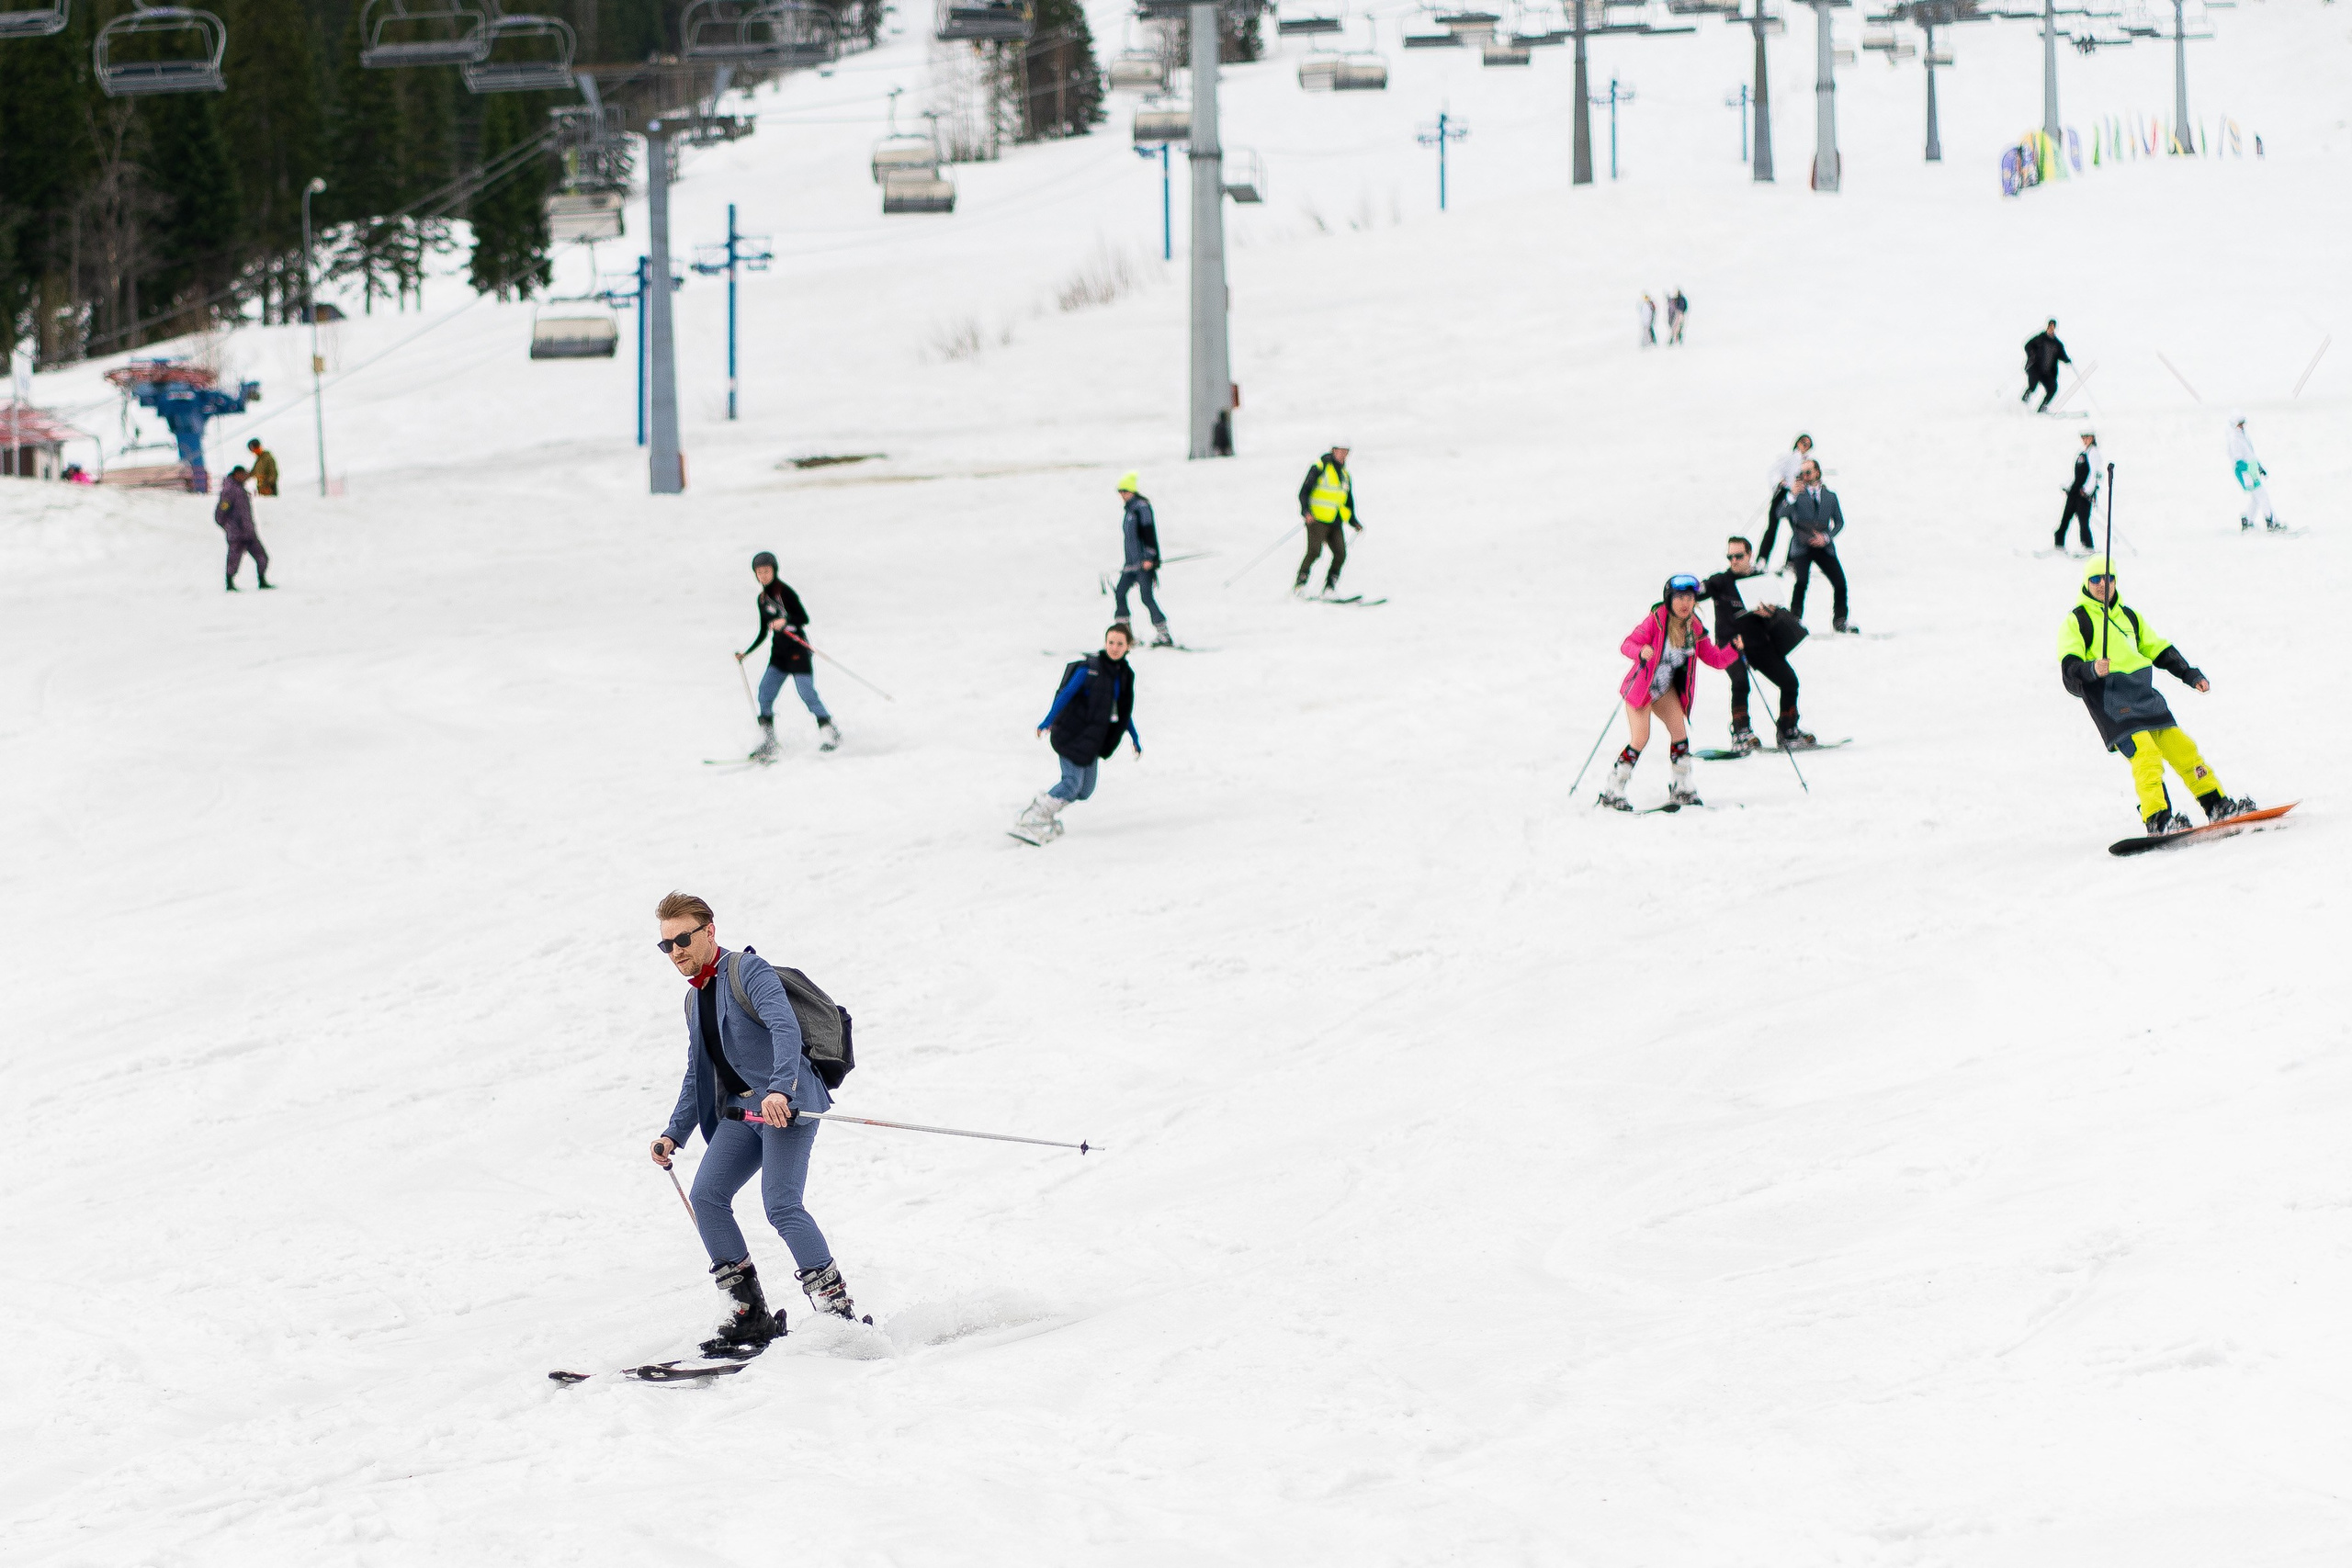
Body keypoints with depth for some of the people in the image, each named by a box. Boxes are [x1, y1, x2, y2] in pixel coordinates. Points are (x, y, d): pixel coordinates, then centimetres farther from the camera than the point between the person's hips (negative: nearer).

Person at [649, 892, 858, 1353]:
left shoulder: (748, 971, -7)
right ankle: (750, 1315, -4)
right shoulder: (696, 999, 20)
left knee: (781, 1205, -21)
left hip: (787, 1102, -8)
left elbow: (786, 1029, -22)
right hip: (742, 1110, 8)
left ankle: (838, 1308, -18)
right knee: (707, 1196, -7)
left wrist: (780, 1089, -38)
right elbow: (697, 1075, 27)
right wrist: (674, 1134, 15)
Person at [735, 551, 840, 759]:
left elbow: (804, 618, -14)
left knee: (807, 693, -10)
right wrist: (746, 653, 16)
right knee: (765, 692, -5)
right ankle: (767, 744, -3)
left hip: (798, 649, -7)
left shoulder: (784, 591, -9)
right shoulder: (762, 599, 12)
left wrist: (785, 621, -31)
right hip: (778, 652, 7)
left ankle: (830, 731, 8)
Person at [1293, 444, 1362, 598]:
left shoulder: (1346, 475, 19)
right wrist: (1306, 511, -20)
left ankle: (1328, 590, -1)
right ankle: (1299, 585, -10)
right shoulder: (1319, 468, -2)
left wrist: (1354, 522, 17)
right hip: (1317, 520, -6)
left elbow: (1348, 502, 28)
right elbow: (1304, 491, -6)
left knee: (1340, 554, -7)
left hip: (1336, 522, 6)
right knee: (1314, 551, -18)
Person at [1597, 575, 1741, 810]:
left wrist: (1735, 650, -16)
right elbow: (1627, 644, -23)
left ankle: (1682, 790, 9)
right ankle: (1611, 792, -4)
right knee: (1640, 739, -14)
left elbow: (1715, 659, 2)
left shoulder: (1694, 629, -4)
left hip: (1666, 689, 5)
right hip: (1641, 685, -5)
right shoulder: (1657, 619, -20)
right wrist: (1641, 651, -44)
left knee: (1680, 732, -6)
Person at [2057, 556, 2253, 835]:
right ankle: (2157, 820, -28)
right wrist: (2091, 669, -30)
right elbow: (2069, 668, -9)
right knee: (2146, 753, -23)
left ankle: (2217, 805, 16)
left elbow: (2159, 650, 29)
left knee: (2182, 749, 6)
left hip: (2145, 694, 7)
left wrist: (2191, 675, 21)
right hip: (2111, 702, -7)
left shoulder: (2128, 615, 23)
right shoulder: (2076, 621, 2)